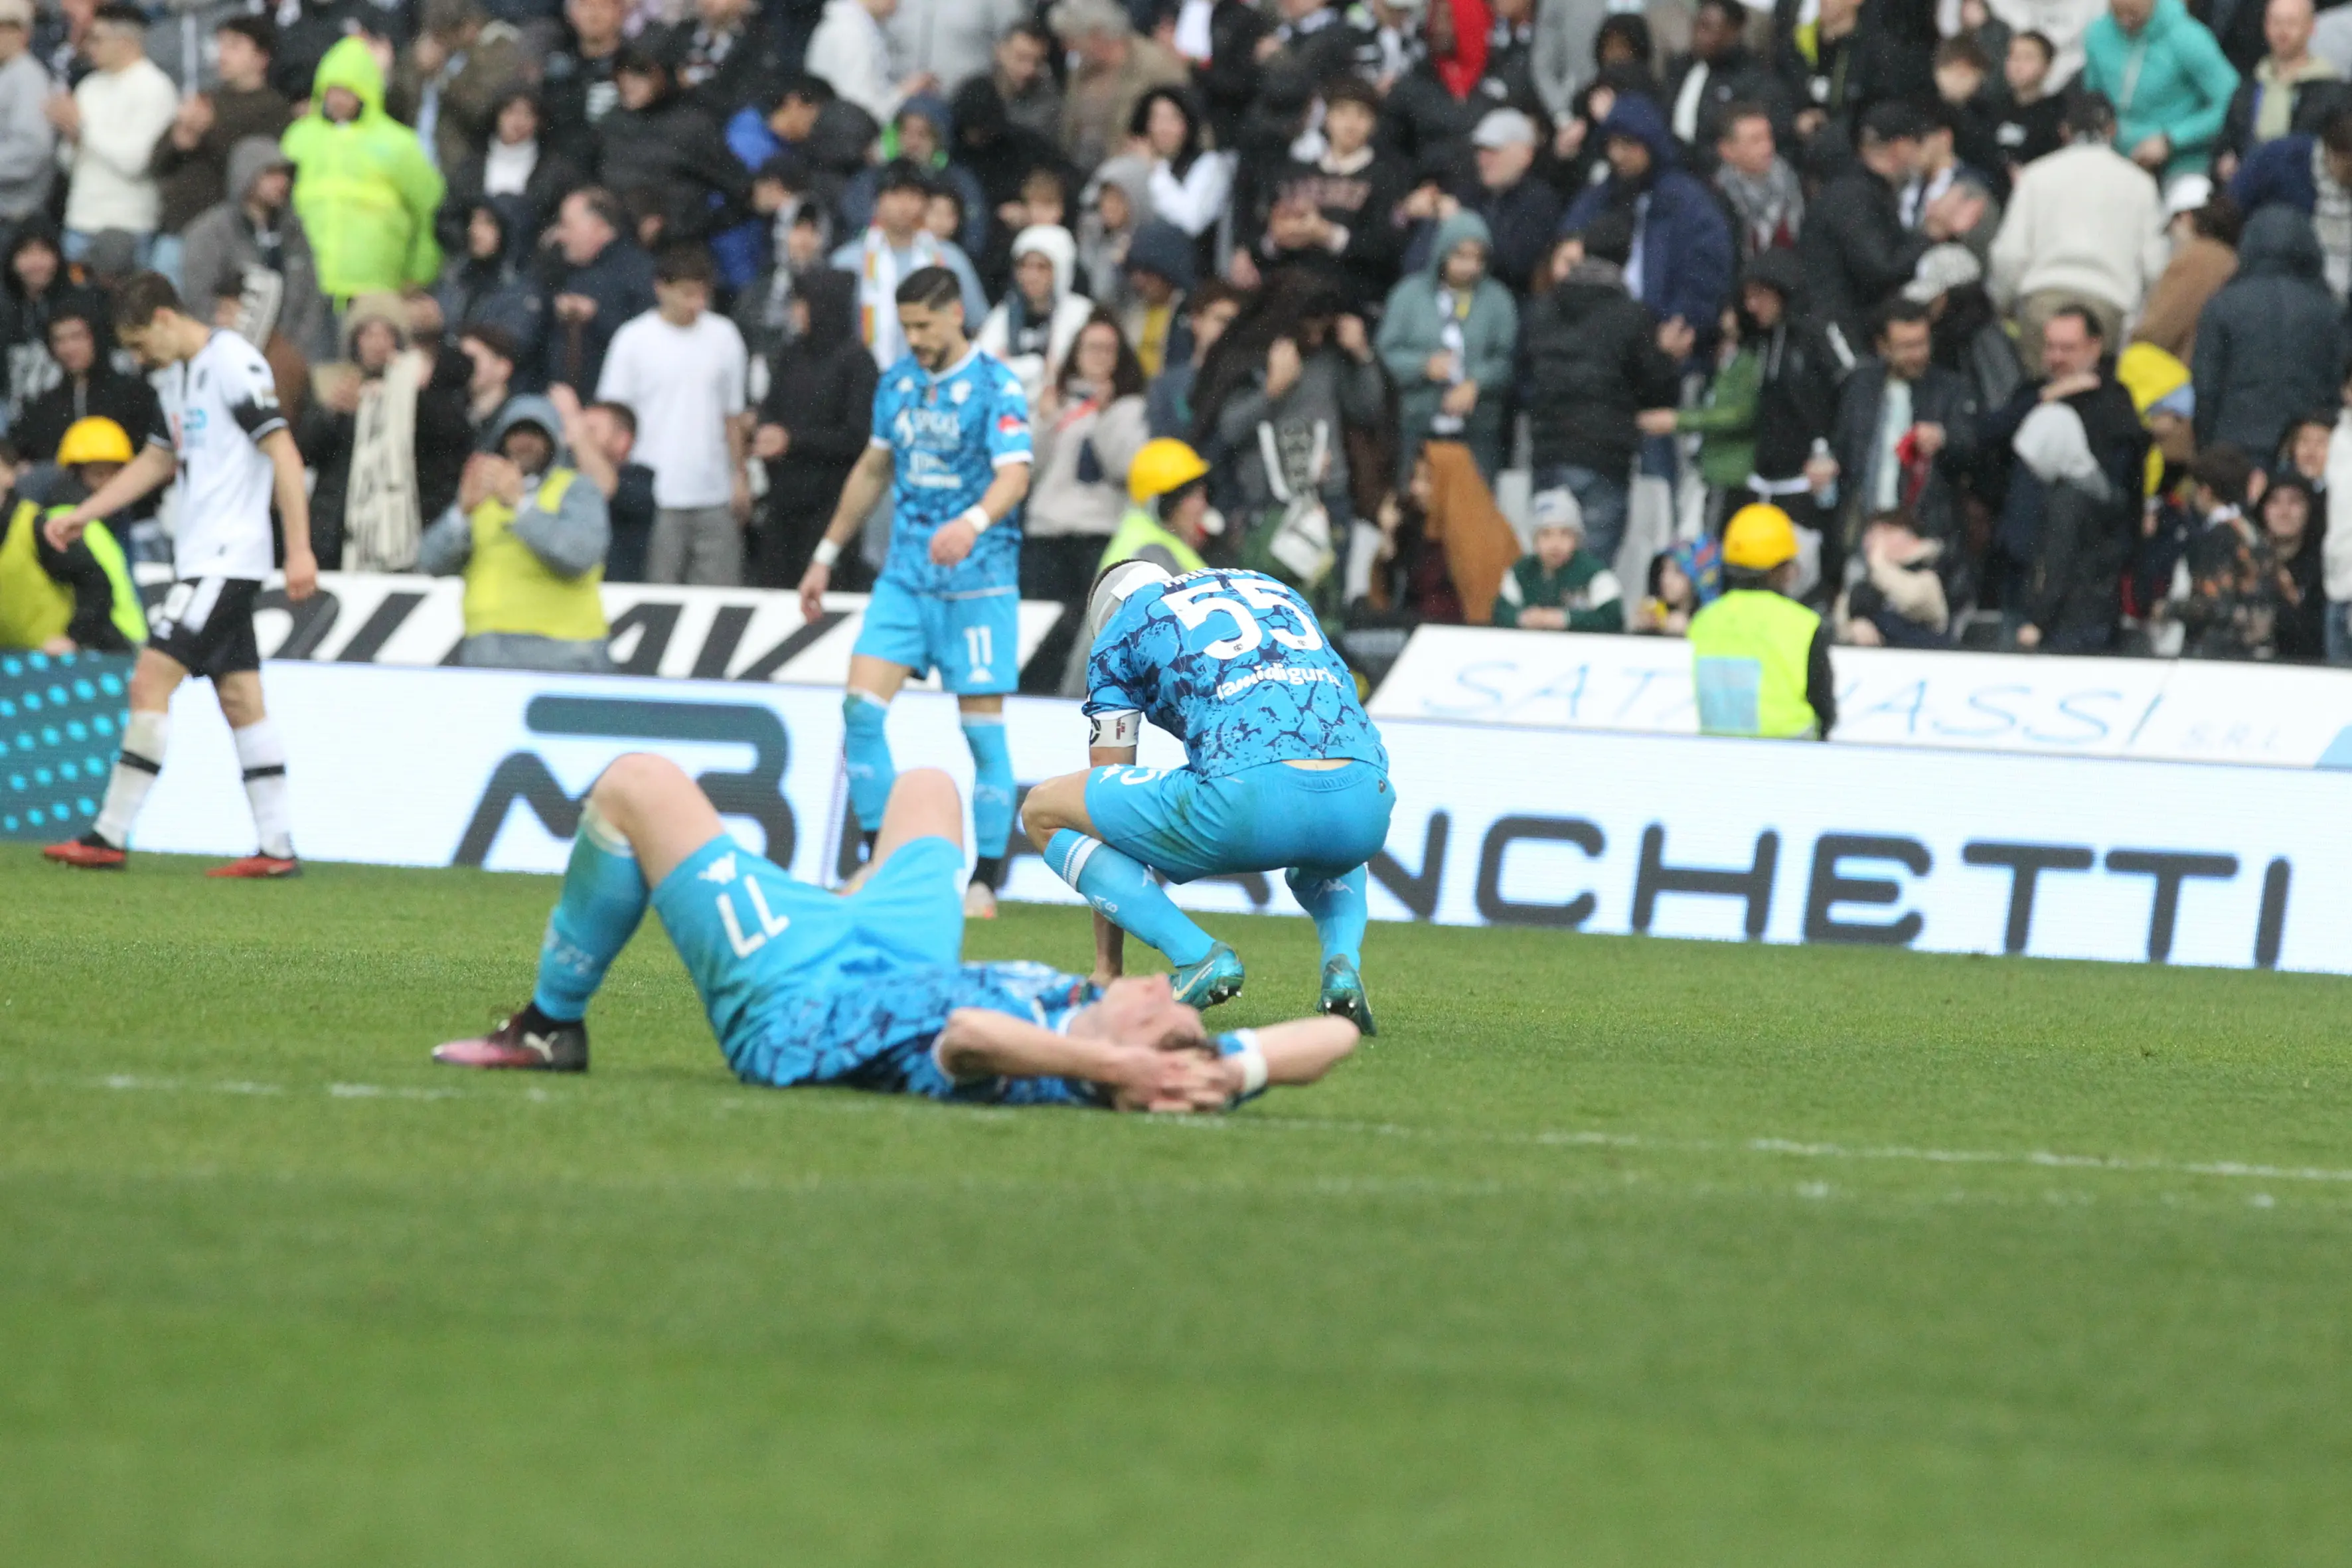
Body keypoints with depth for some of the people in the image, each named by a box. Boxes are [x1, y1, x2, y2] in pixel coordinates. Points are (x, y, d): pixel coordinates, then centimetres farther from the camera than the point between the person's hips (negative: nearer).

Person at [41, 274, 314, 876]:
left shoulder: (234, 363, -12)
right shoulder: (177, 376, 17)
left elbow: (283, 453, -16)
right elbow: (158, 459, 29)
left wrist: (299, 550, -20)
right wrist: (84, 514, 22)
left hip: (226, 559, -10)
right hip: (202, 558, 10)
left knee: (151, 683, -12)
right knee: (240, 701, 7)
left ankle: (110, 837, -11)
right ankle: (276, 847, 6)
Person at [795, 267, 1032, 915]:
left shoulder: (996, 386, -9)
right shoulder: (898, 382, 9)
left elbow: (1014, 475, -22)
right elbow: (873, 470, 21)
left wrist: (972, 522, -42)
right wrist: (826, 556, 24)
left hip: (977, 582, -5)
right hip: (904, 576, 5)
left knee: (983, 728, -3)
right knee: (861, 708, -7)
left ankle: (985, 880, 4)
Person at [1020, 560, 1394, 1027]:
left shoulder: (1119, 629, 23)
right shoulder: (1276, 591, 37)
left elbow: (1108, 787, 25)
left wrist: (1107, 967, 30)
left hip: (1248, 796, -5)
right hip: (1367, 809, 5)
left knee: (1043, 812, 16)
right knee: (1321, 860, 45)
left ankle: (1197, 954, -1)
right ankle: (1343, 961, 11)